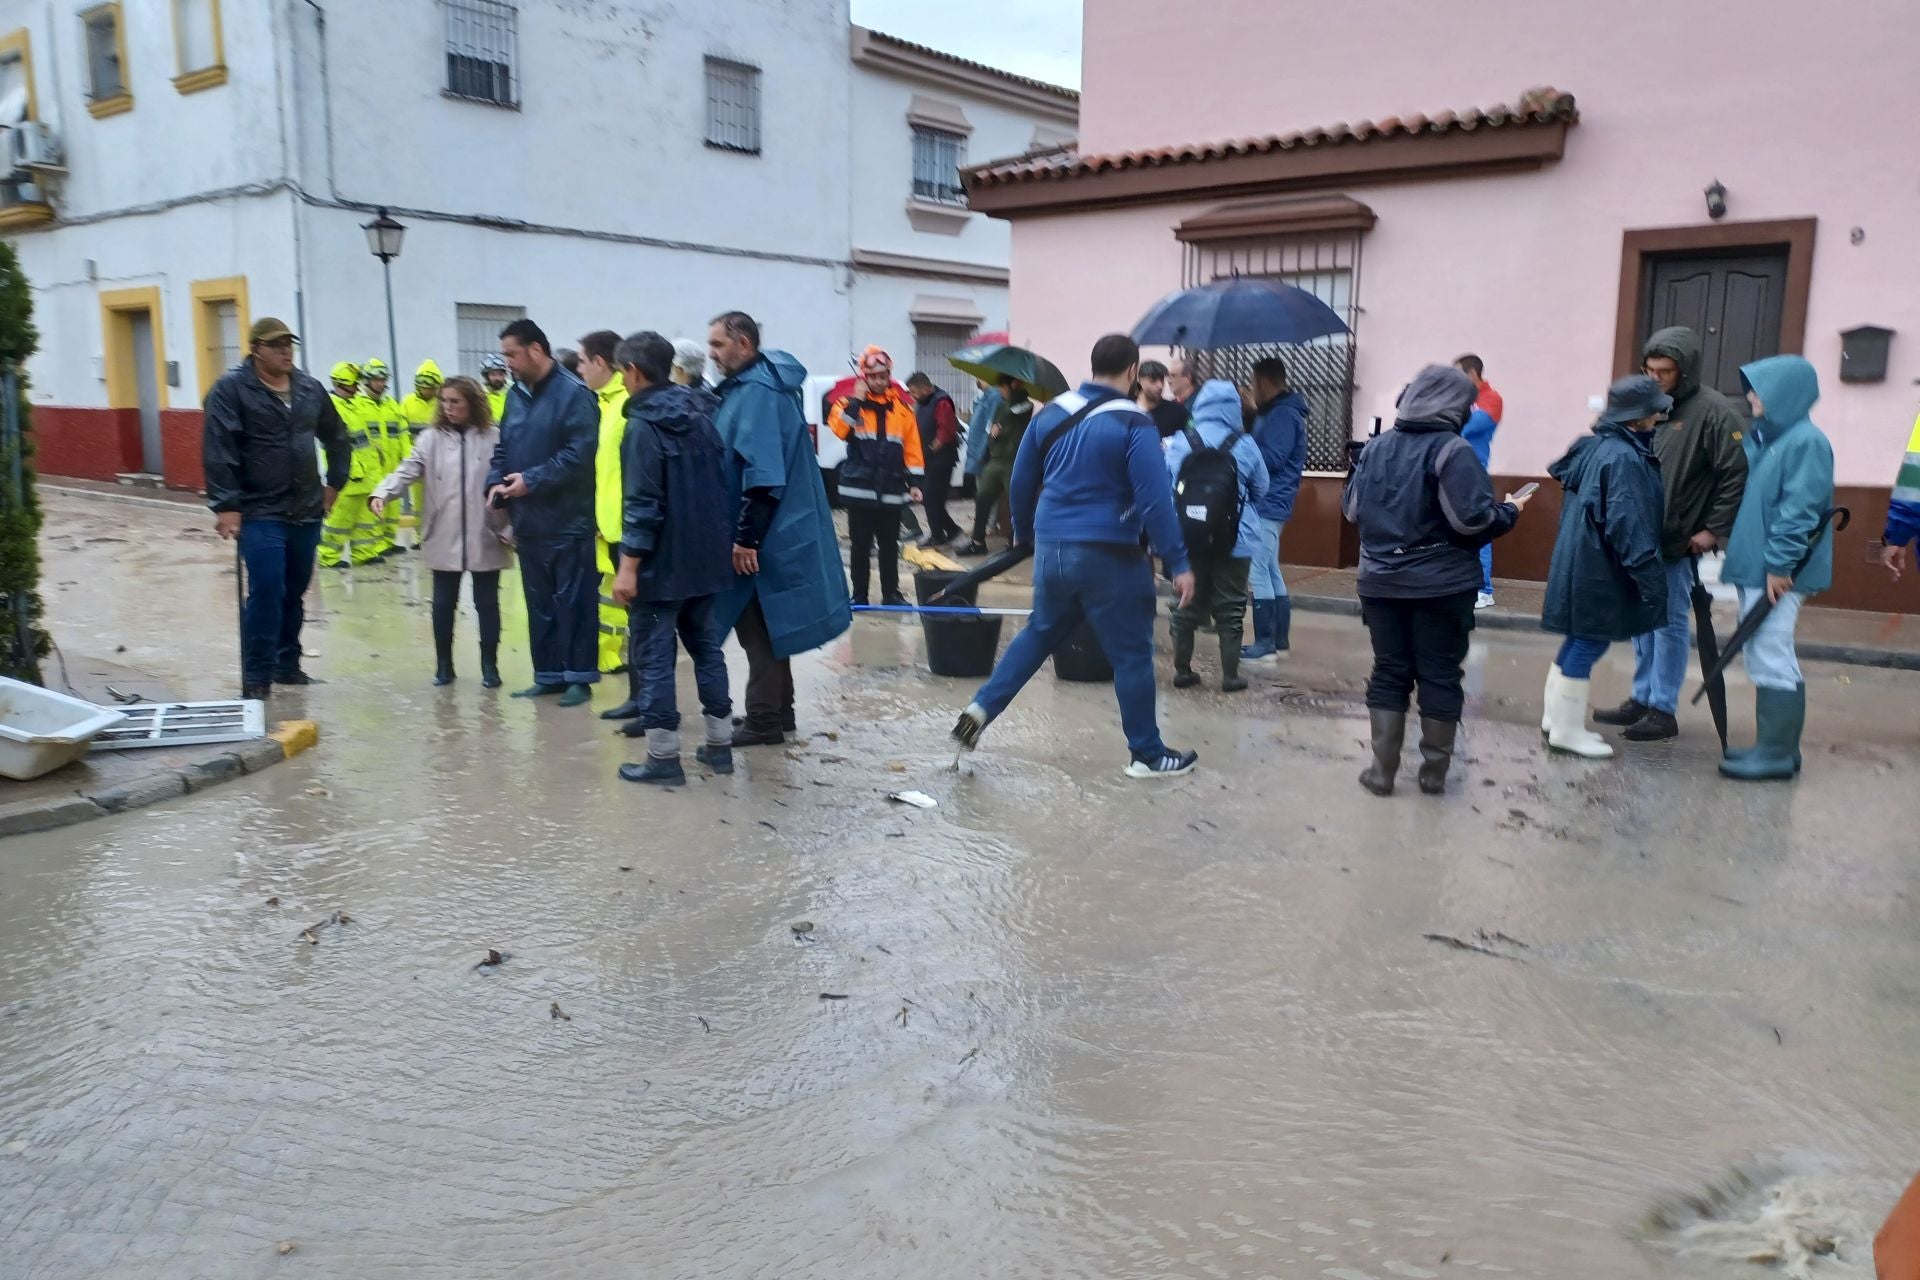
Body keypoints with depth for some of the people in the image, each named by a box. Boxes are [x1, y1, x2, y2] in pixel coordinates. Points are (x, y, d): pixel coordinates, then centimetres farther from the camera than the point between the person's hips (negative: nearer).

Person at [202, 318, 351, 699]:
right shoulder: (231, 389, -8)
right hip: (259, 513, -6)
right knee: (266, 592, -11)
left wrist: (335, 482, 17)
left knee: (295, 593, 14)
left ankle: (287, 664, 28)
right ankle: (256, 677, -1)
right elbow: (217, 451, -14)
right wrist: (225, 505, -19)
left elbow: (337, 438, 23)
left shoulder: (310, 389, 9)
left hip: (306, 513, 6)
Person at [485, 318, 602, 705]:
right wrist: (495, 482, -1)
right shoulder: (516, 395, 13)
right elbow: (503, 449, 18)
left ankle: (579, 677, 8)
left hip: (567, 521, -8)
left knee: (572, 600, -1)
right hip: (528, 521, 8)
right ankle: (548, 675, 22)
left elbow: (578, 455, -19)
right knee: (538, 602, 13)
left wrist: (532, 480, -18)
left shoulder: (574, 394, -12)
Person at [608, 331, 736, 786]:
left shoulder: (643, 427, -13)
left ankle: (664, 758, 3)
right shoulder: (700, 416, 9)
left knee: (654, 656, 0)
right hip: (706, 556, 8)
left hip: (662, 562, -7)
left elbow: (642, 504, -19)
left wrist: (629, 564, -17)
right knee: (707, 647, 14)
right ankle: (720, 745, 19)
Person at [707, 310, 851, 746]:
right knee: (762, 625, 16)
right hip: (774, 530, 10)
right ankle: (777, 711, 26)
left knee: (756, 627, -2)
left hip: (763, 535, -10)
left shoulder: (757, 391, -17)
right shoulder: (749, 385, 15)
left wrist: (746, 538, -23)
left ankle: (764, 721, 5)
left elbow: (762, 476, -24)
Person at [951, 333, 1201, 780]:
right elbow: (1156, 500, -17)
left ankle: (981, 709, 16)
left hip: (1051, 549, 6)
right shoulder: (1134, 424, -12)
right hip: (1109, 556, -6)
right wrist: (1178, 563, -12)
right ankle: (1147, 754, 16)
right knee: (1132, 655, 6)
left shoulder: (1051, 413, 6)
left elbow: (1021, 482, 13)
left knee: (1039, 633, 24)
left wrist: (1024, 534, 28)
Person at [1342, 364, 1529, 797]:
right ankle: (1434, 772, 15)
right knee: (1440, 675, 7)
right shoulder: (1451, 449, -13)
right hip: (1442, 585, -4)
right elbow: (1473, 519, -20)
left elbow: (1351, 509, 11)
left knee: (1389, 672, 11)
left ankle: (1382, 770, 11)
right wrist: (1510, 510, -2)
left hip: (1381, 582, 4)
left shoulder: (1376, 447, 5)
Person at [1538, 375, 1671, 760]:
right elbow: (1628, 524, -25)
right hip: (1600, 569, -10)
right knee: (1589, 644, -1)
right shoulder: (1624, 458, -20)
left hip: (1583, 562, 10)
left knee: (1579, 642, 18)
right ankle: (1568, 730, 7)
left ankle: (1557, 718, 26)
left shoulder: (1594, 447, 10)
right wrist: (1650, 575, -23)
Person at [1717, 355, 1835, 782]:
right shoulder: (1764, 436, 15)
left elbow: (1799, 510, -19)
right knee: (1762, 658, 13)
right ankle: (1773, 745, 21)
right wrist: (1731, 544, 18)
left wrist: (1779, 565, -22)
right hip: (1755, 566, 10)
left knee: (1771, 659, -6)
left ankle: (1778, 754, 1)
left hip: (1776, 572, -10)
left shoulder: (1806, 441, -13)